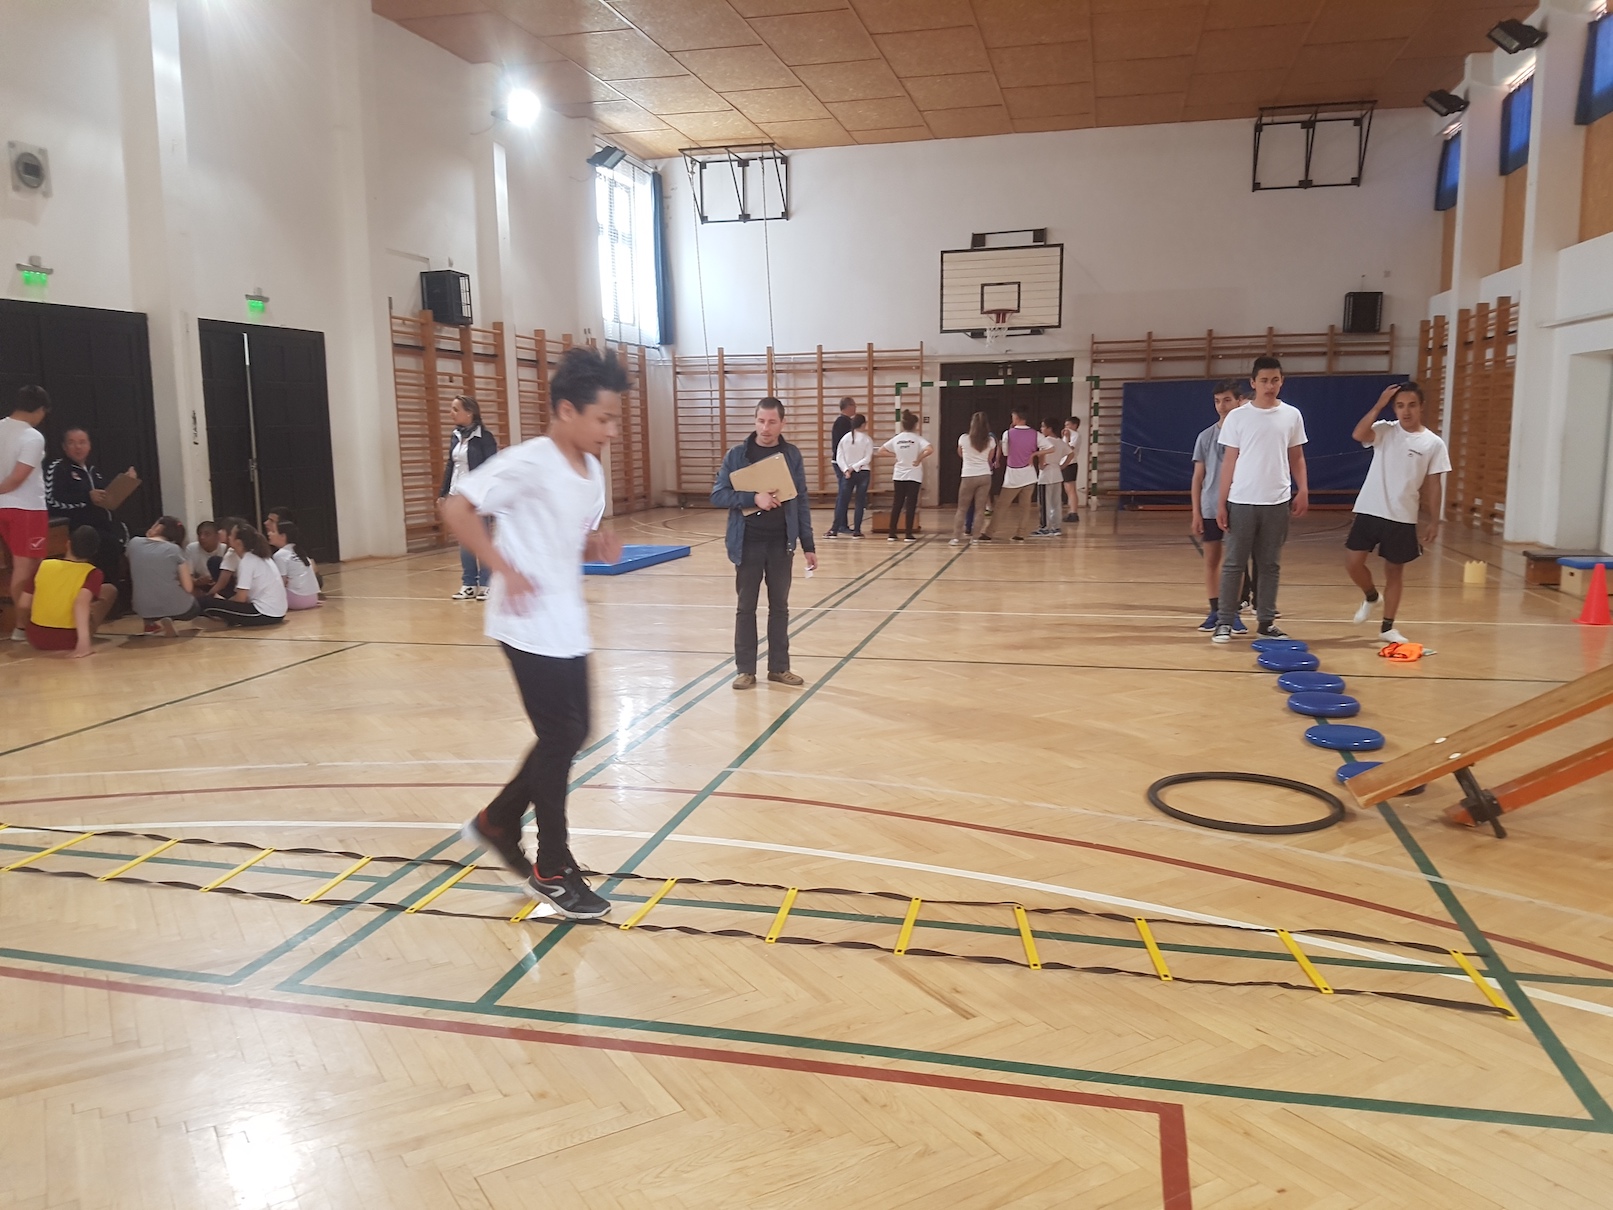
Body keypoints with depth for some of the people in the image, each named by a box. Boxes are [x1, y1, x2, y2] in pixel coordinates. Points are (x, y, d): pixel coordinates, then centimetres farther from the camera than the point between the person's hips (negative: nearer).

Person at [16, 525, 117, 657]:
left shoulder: (42, 565, -2)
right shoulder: (92, 573, -10)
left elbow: (23, 606, -2)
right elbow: (82, 603, -27)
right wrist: (84, 640, -37)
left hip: (37, 639, 3)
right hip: (70, 640, -3)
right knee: (109, 590, 15)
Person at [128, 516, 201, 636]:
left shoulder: (134, 543, 3)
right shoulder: (175, 549, -5)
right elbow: (188, 587, -8)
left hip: (145, 610, 4)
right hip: (177, 608, -4)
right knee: (197, 606, 32)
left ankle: (152, 623, 10)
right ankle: (165, 621, 1)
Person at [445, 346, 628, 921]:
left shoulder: (591, 471, 9)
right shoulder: (528, 463, -17)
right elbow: (456, 508, -20)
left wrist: (601, 548, -2)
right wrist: (506, 571, -22)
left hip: (568, 625, 9)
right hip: (531, 627, -9)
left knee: (572, 734, 14)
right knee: (559, 739, -2)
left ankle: (498, 821, 34)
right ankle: (552, 871, 13)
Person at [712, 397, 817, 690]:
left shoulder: (792, 456, 3)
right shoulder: (737, 454, -3)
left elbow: (801, 502, 6)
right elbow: (718, 495, -7)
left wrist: (808, 545, 3)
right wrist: (753, 498, -22)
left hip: (781, 543, 2)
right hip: (748, 543, -2)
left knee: (779, 606, 11)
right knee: (746, 607, 7)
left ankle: (779, 667, 21)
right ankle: (745, 669, 16)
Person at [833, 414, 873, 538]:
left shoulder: (844, 438, 1)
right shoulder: (867, 439, -5)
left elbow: (839, 457, -3)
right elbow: (868, 459, -11)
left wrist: (846, 470, -8)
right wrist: (854, 467, -9)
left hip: (847, 473, 2)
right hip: (863, 473, -2)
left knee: (842, 501, 2)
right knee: (860, 502, 4)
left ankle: (834, 529, -2)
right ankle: (857, 530, 1)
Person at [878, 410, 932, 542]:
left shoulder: (896, 438, 3)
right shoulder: (918, 438, -8)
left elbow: (881, 450, 6)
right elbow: (930, 449, -24)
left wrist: (895, 455, 5)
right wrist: (919, 459, -12)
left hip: (898, 476, 3)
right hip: (914, 476, -3)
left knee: (897, 504, 10)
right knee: (911, 504, 1)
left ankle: (891, 534, 9)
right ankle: (909, 534, 0)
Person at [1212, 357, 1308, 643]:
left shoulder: (1292, 416, 6)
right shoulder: (1237, 417, 0)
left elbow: (1296, 457, 12)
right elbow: (1229, 461, 1)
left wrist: (1303, 491, -1)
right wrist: (1221, 503, -3)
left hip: (1277, 501, 2)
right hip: (1241, 501, -2)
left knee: (1270, 565, 8)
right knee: (1234, 563, 1)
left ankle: (1267, 622, 15)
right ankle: (1225, 622, 7)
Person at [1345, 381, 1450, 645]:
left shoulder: (1433, 443, 0)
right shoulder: (1385, 431, 0)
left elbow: (1434, 484, 2)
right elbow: (1358, 434, -22)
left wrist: (1434, 521, -1)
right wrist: (1378, 405, -17)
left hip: (1403, 517, 0)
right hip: (1369, 511, 0)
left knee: (1394, 571, 8)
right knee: (1353, 563, -4)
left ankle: (1387, 627, 18)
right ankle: (1371, 597, 28)